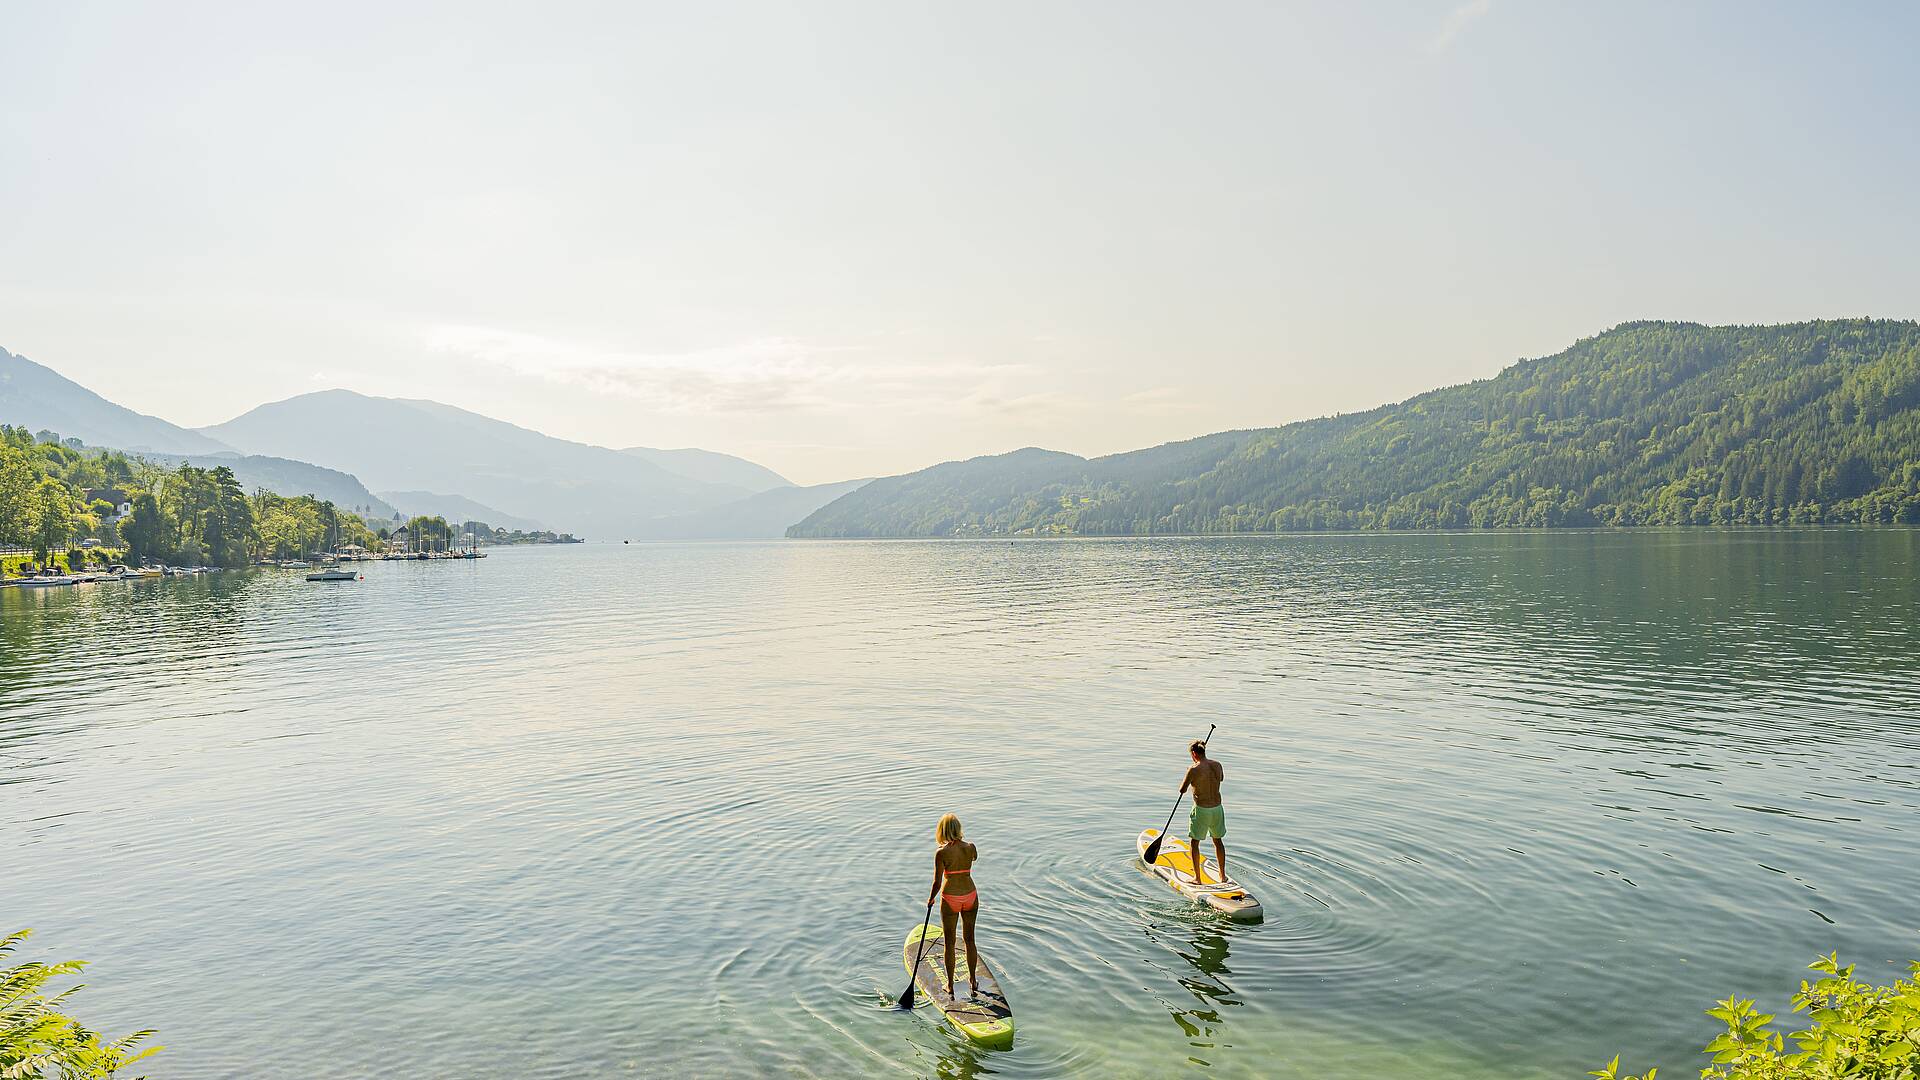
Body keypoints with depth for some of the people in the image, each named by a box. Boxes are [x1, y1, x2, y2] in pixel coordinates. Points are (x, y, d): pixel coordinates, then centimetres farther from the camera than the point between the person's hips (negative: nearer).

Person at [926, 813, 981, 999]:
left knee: (950, 943, 10)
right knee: (970, 940, 18)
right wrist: (960, 841, 16)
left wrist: (931, 899, 4)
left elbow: (937, 882, -13)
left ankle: (950, 986, 19)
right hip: (970, 896, 3)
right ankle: (973, 982, 30)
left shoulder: (941, 852, -16)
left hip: (950, 899, -3)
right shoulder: (970, 848, -6)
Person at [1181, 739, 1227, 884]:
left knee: (1194, 843, 10)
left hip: (1201, 810, -6)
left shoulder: (1194, 770, -20)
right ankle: (1223, 875, 30)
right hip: (1217, 808, 6)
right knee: (1218, 840, 22)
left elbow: (1182, 790, -12)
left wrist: (1185, 779, 6)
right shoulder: (1217, 765, -2)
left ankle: (1197, 878, 10)